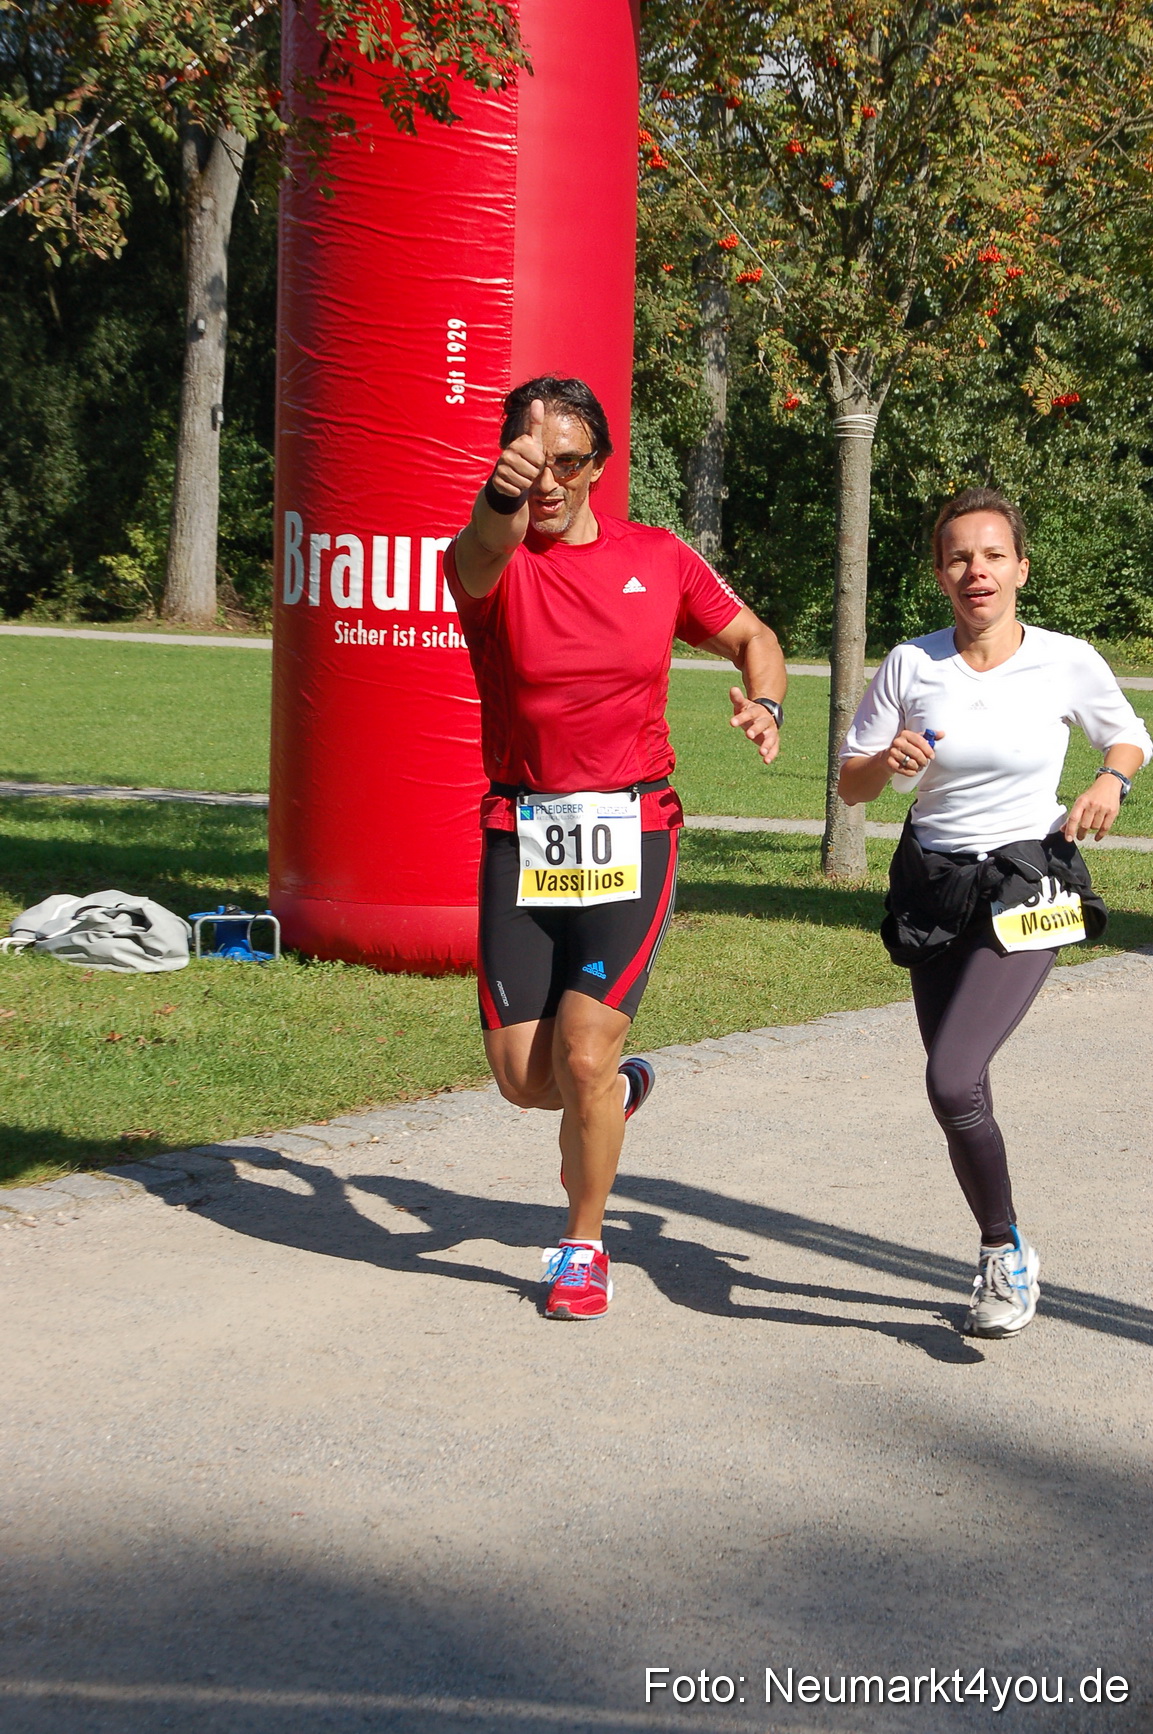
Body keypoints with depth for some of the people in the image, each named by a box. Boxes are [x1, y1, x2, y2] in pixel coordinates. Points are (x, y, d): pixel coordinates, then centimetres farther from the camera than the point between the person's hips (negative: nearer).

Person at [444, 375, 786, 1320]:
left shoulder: (658, 558, 4)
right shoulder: (495, 560, -5)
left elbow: (754, 638, 17)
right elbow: (481, 555, -32)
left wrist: (765, 705, -6)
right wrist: (501, 502, -57)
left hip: (630, 838, 0)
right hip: (521, 838, 0)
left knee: (582, 1054, -11)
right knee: (523, 1075, 2)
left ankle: (584, 1244, 11)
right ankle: (618, 1091, 38)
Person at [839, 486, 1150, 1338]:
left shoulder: (1068, 662, -6)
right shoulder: (910, 665, -2)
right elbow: (851, 784, 4)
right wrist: (889, 763, -17)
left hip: (1026, 893, -4)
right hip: (934, 891, 4)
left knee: (953, 1079, -21)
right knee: (959, 1094, 9)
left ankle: (1006, 1251, 1)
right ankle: (1006, 1260, 30)